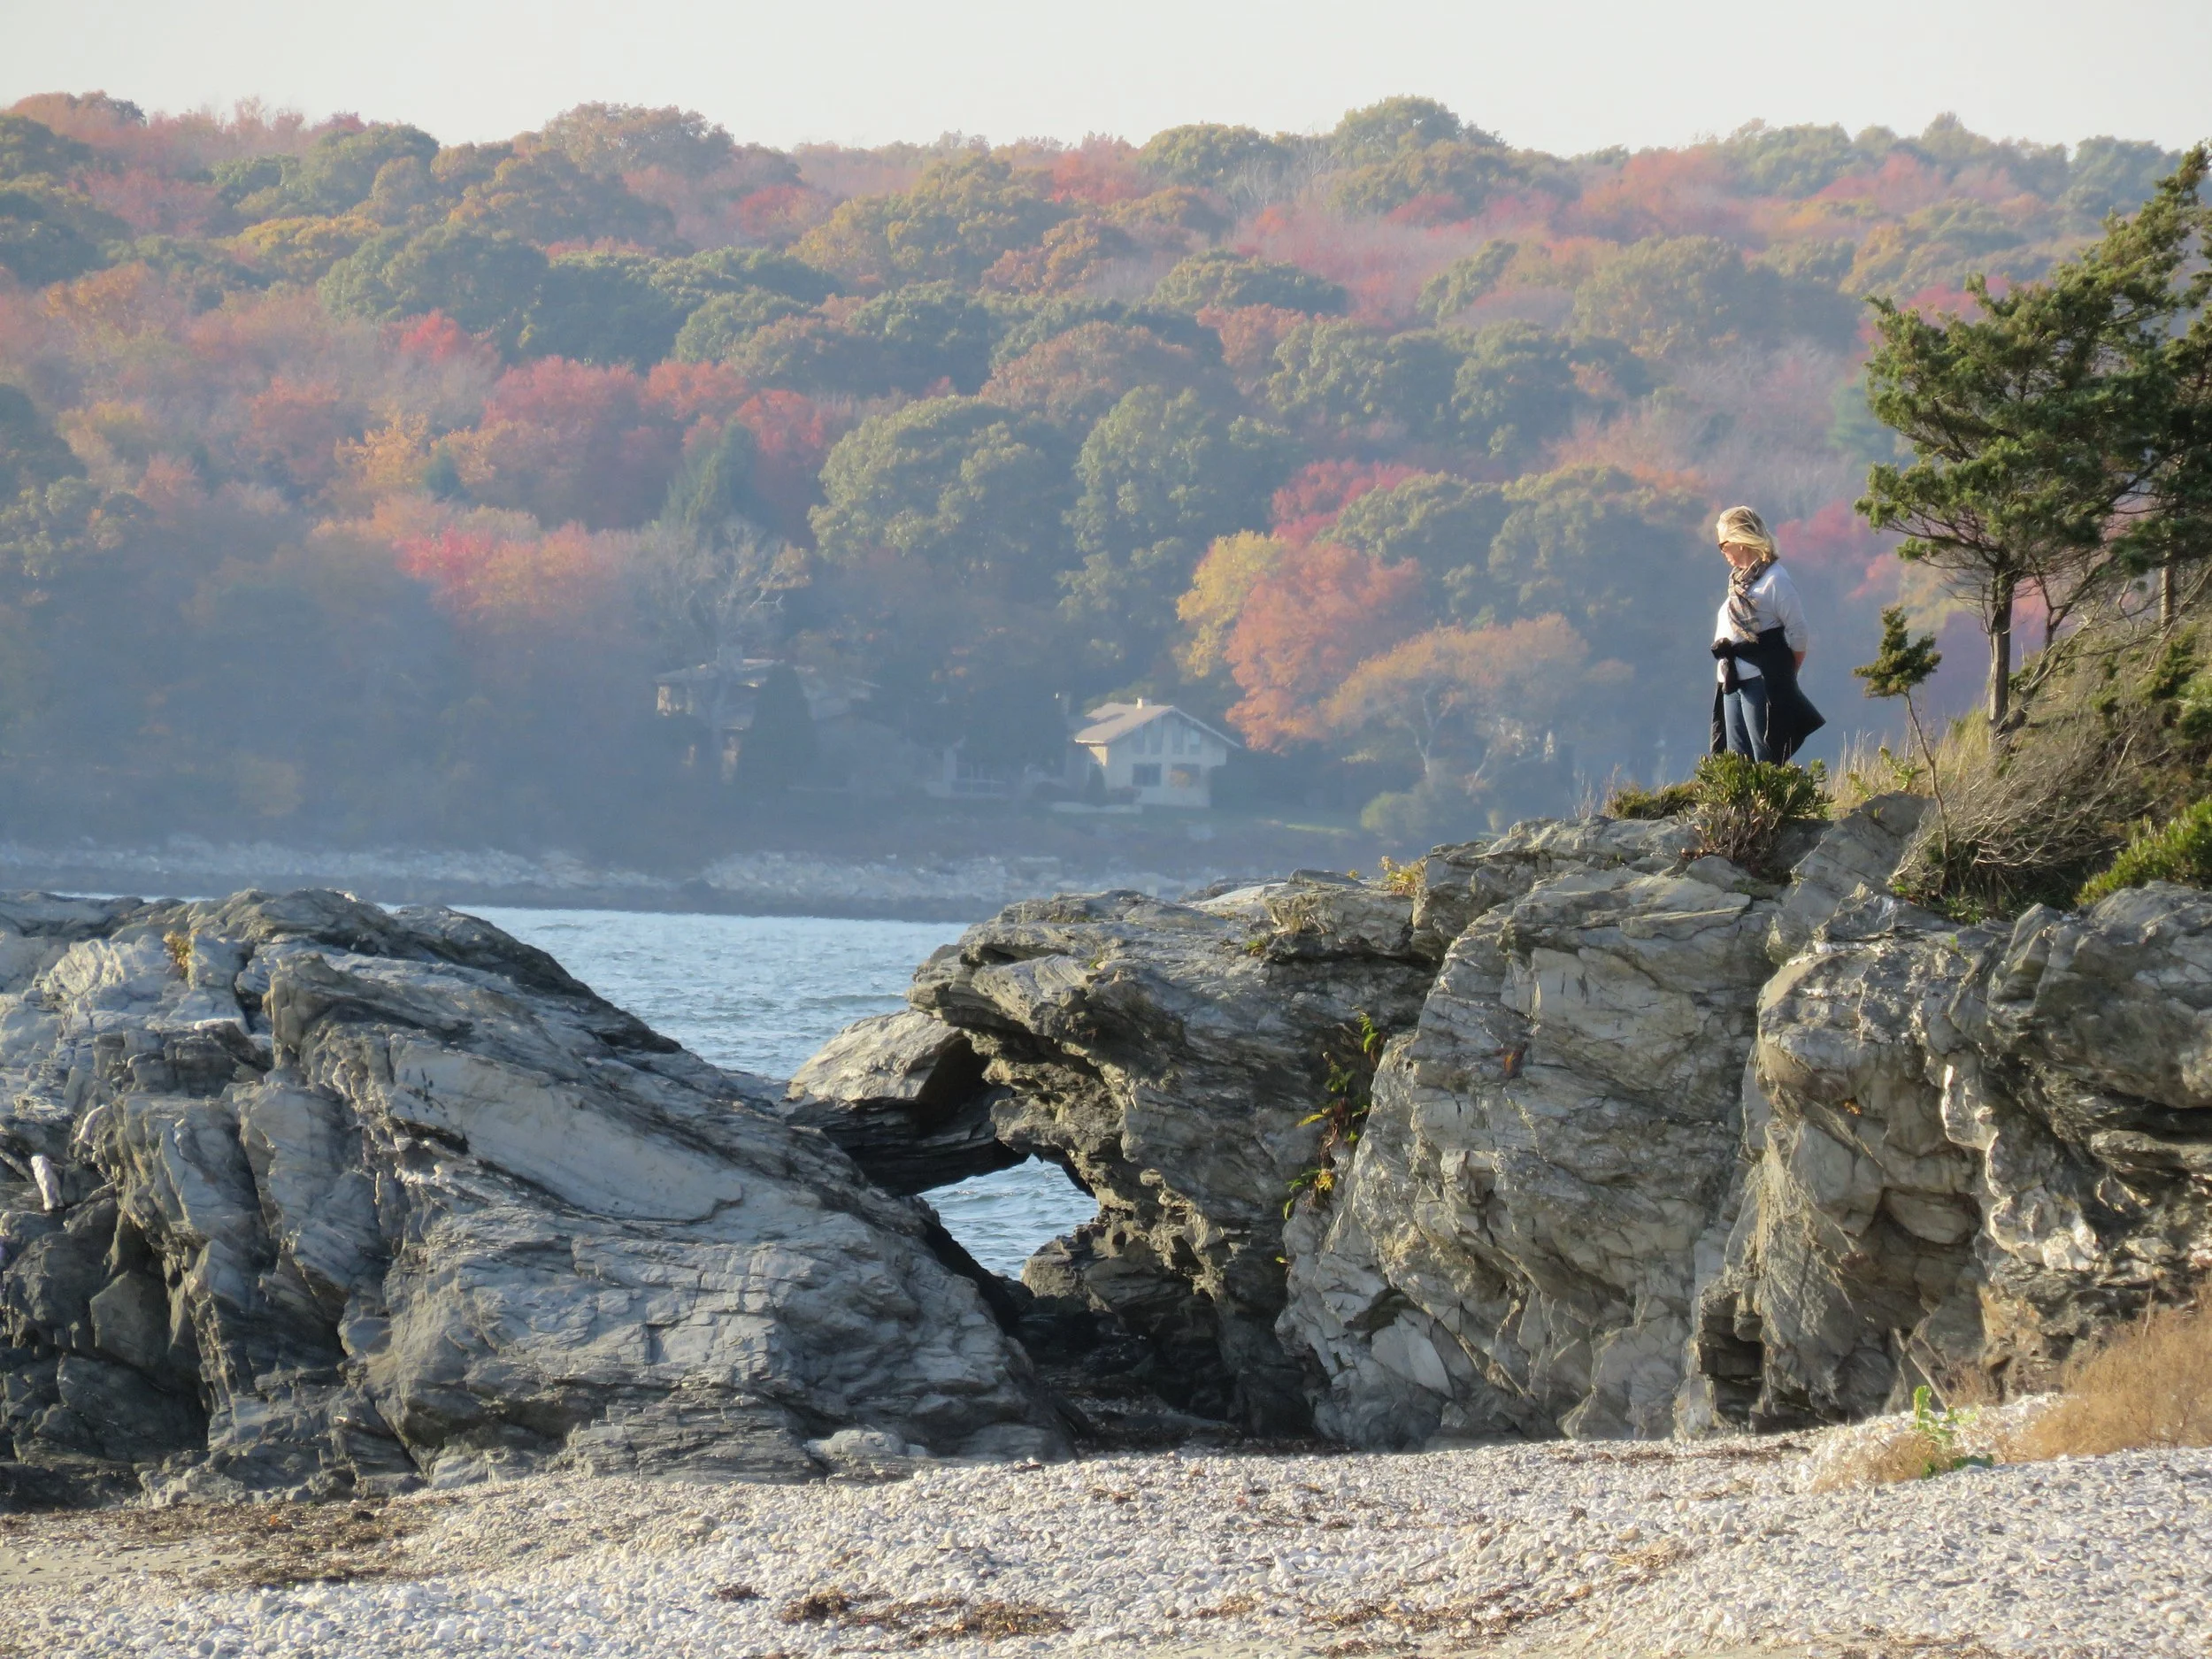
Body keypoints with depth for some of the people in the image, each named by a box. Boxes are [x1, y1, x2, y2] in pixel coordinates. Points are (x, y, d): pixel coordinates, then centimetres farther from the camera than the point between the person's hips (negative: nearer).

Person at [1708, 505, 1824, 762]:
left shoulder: (1774, 580, -9)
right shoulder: (1741, 579, 15)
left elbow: (1799, 635, -9)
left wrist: (1785, 675, -4)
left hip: (1761, 681, -9)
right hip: (1733, 681, 9)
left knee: (1765, 760, -7)